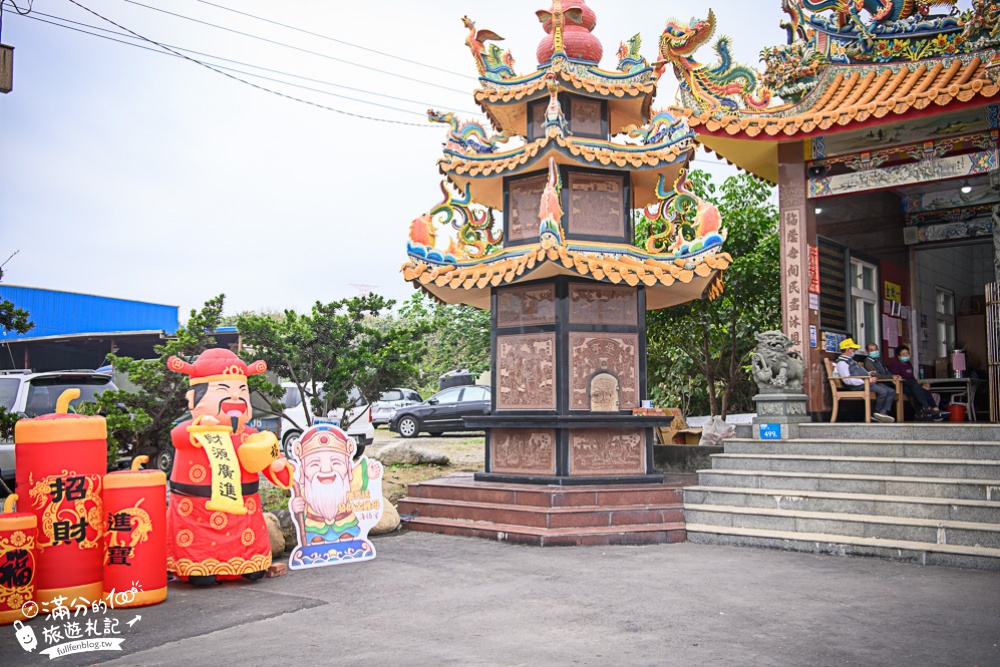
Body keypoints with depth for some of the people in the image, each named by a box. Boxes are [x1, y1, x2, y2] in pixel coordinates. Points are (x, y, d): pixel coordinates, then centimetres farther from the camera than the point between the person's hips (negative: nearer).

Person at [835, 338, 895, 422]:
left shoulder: (850, 360, 24)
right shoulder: (841, 362, -10)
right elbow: (847, 380, -20)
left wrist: (867, 373, 15)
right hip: (858, 386, -11)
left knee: (891, 391, -1)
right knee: (883, 391, -27)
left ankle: (883, 412, -13)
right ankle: (876, 413, -8)